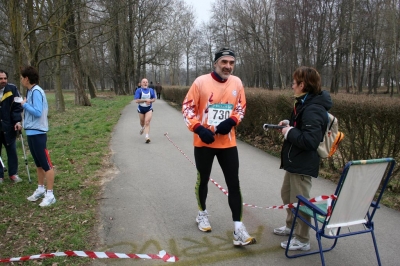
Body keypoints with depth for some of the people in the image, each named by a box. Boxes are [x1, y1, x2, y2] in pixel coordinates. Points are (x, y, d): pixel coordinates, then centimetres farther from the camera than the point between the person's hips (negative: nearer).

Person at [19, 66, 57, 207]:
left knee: (46, 164, -3)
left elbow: (38, 112, -21)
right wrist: (25, 104, 2)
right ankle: (41, 189, 31)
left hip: (38, 133, -10)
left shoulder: (36, 91, -15)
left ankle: (50, 195, 2)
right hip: (31, 132, 10)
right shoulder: (30, 91, 13)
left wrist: (25, 104, -10)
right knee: (38, 163, 19)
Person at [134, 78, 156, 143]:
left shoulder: (151, 90, 1)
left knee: (147, 122, -14)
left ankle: (147, 137, -19)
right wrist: (145, 100, -23)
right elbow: (137, 100, -16)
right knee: (142, 122, 18)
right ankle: (142, 127, 55)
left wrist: (150, 101, -13)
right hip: (141, 108, 0)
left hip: (149, 109, 0)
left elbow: (154, 99, 9)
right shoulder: (138, 90, -8)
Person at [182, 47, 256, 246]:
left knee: (234, 184, 1)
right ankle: (202, 213, 40)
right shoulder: (201, 81, -10)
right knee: (203, 179, 15)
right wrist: (198, 128, -19)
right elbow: (187, 107, -6)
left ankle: (238, 229, 9)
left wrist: (232, 121, -10)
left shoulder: (237, 83, 0)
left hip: (228, 143, 2)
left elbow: (241, 108, 9)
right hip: (204, 142, -2)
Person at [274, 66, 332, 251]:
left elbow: (310, 140, -31)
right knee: (287, 194, 24)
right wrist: (289, 125, 4)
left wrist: (289, 132, -20)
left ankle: (302, 240, 21)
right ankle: (291, 226, 44)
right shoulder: (305, 103, 9)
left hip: (303, 164, -11)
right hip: (295, 161, 11)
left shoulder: (313, 109, -24)